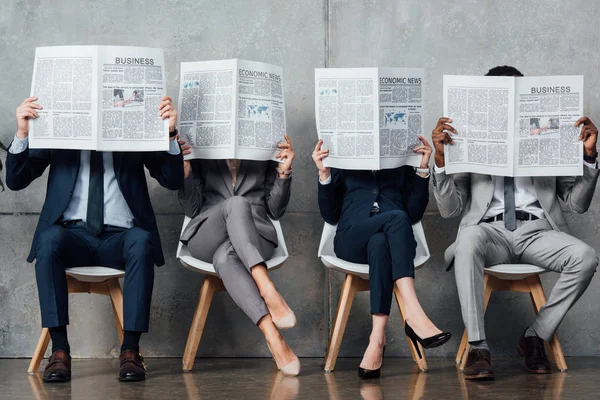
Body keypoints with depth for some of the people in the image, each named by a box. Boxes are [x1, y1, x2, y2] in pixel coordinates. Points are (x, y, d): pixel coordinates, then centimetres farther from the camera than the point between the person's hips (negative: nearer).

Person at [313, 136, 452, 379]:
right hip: (352, 239, -1)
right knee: (397, 217, -34)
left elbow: (414, 213, 12)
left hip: (391, 240, 1)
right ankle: (415, 315, -50)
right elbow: (331, 216, 13)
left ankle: (377, 339, -51)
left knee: (379, 244, -38)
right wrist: (324, 174, 1)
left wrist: (423, 169, 5)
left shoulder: (402, 166, 25)